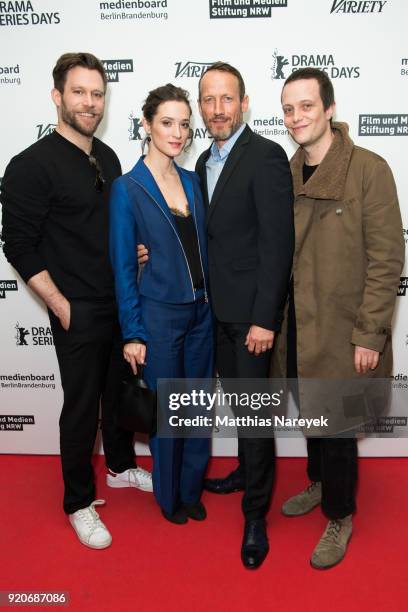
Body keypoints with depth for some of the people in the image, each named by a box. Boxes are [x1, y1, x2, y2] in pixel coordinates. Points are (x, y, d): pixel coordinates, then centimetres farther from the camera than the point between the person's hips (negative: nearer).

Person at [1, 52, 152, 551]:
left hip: (123, 304, 7)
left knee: (120, 392, 20)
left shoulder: (107, 157, 9)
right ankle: (79, 502, 25)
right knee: (81, 406, 6)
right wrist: (61, 306, -14)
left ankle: (121, 467, 42)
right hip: (78, 313, -6)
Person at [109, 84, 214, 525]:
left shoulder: (192, 181, 6)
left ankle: (192, 489, 36)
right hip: (159, 315, -5)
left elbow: (201, 248, 11)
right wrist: (132, 334, -10)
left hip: (201, 312, 5)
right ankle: (168, 496, 33)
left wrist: (211, 302, 5)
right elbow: (123, 267, -9)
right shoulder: (127, 188, -9)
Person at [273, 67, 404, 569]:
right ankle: (319, 483, 45)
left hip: (340, 331, -5)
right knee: (312, 413, 20)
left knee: (335, 426, 6)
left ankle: (339, 517, 30)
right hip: (295, 326, 5)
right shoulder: (287, 174, 6)